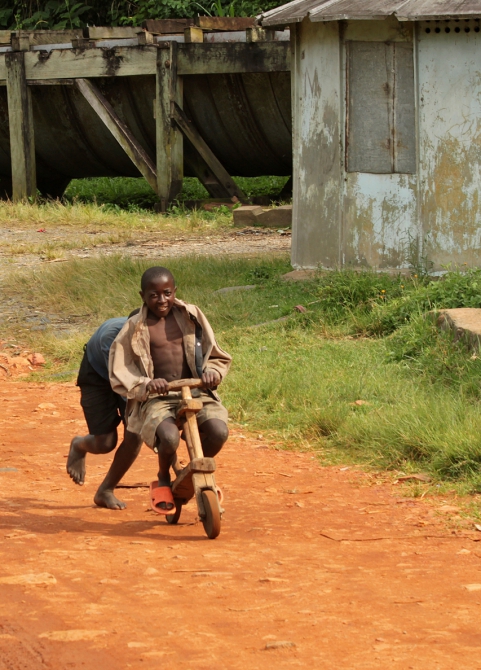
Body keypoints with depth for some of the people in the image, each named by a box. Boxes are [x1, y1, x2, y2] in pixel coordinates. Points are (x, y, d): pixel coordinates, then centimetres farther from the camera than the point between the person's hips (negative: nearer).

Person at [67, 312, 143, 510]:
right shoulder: (111, 336, -44)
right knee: (105, 443, -9)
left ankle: (106, 491, 10)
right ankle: (79, 446, 33)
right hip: (98, 373, -3)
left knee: (135, 437, -15)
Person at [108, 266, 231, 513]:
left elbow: (218, 356, 15)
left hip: (196, 392, 2)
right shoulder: (135, 329, 2)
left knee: (218, 431, -28)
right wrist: (146, 385, -20)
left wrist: (212, 372, -9)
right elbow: (119, 376, 0)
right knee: (169, 437, -35)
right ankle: (164, 479, 3)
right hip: (157, 399, -2)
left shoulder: (191, 316, 8)